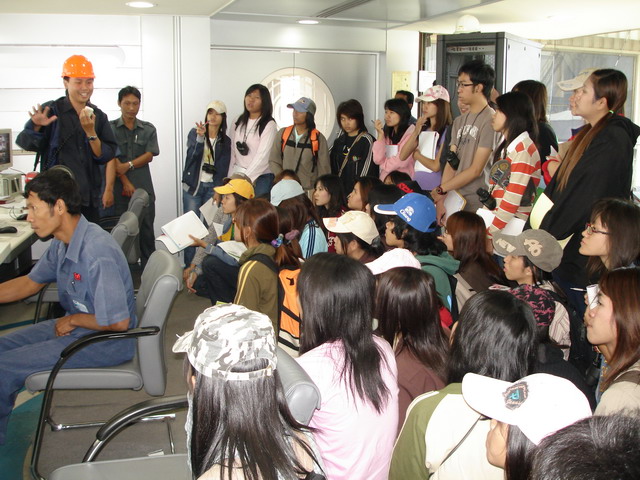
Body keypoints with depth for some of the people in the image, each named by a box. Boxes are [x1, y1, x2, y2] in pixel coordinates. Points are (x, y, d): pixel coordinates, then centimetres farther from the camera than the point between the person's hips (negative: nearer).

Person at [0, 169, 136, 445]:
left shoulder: (97, 252, -31)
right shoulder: (62, 242, 0)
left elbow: (119, 322, -28)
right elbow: (30, 283, 17)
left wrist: (72, 320, -13)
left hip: (106, 340, -9)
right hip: (74, 324, 9)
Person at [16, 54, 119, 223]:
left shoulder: (98, 116, 7)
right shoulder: (51, 111, -2)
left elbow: (107, 157, 0)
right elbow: (26, 143, -11)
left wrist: (90, 132, -14)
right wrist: (36, 126, -31)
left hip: (90, 198, 4)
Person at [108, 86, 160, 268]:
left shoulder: (148, 129, 11)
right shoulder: (110, 128, 6)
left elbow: (149, 155, 1)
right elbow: (111, 157, -3)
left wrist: (128, 166, -14)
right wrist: (125, 182, -10)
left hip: (144, 189, 1)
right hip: (119, 190, -1)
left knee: (146, 231, 2)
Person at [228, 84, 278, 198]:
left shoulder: (269, 124, -6)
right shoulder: (239, 122, 12)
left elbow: (263, 156, -12)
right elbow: (232, 152, 10)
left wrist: (246, 178, -14)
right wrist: (230, 177, 1)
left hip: (260, 177, -4)